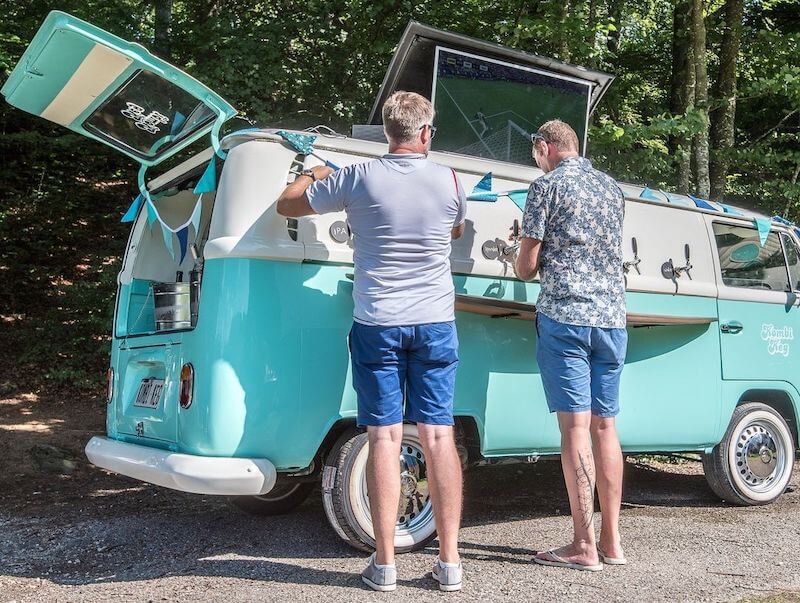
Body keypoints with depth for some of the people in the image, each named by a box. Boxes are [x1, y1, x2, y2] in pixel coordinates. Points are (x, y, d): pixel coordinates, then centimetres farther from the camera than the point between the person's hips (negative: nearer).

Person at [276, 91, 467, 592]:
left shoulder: (359, 179, -5)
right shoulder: (450, 181, 0)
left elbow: (287, 205, 7)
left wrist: (313, 175, 25)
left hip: (377, 325, -1)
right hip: (435, 325, 2)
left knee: (385, 437, 1)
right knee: (439, 435, 4)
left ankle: (385, 563, 5)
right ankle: (450, 560, 8)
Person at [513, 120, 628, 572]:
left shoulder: (548, 185, -3)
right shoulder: (612, 188, 16)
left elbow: (526, 266, -4)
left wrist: (524, 266, 19)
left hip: (565, 316, -6)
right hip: (613, 318, 6)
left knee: (576, 427, -5)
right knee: (605, 426, 9)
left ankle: (585, 546, -2)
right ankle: (612, 542, 13)